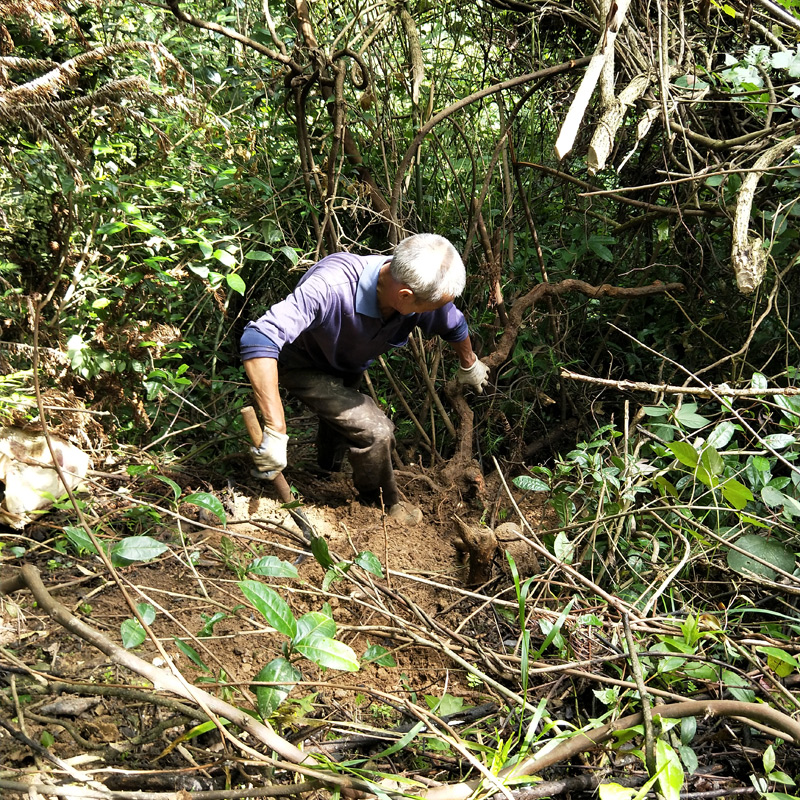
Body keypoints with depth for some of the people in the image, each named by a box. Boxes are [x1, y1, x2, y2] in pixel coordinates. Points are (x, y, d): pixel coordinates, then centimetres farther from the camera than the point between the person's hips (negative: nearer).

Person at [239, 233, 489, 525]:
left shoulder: (425, 294, -29)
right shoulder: (331, 286, -47)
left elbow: (455, 326, -4)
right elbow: (258, 339, -54)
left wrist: (469, 366, 17)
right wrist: (276, 433, -57)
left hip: (348, 366, 6)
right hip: (304, 366, -6)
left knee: (343, 416, 30)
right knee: (374, 430, -18)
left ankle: (329, 465, 65)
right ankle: (382, 506, 13)